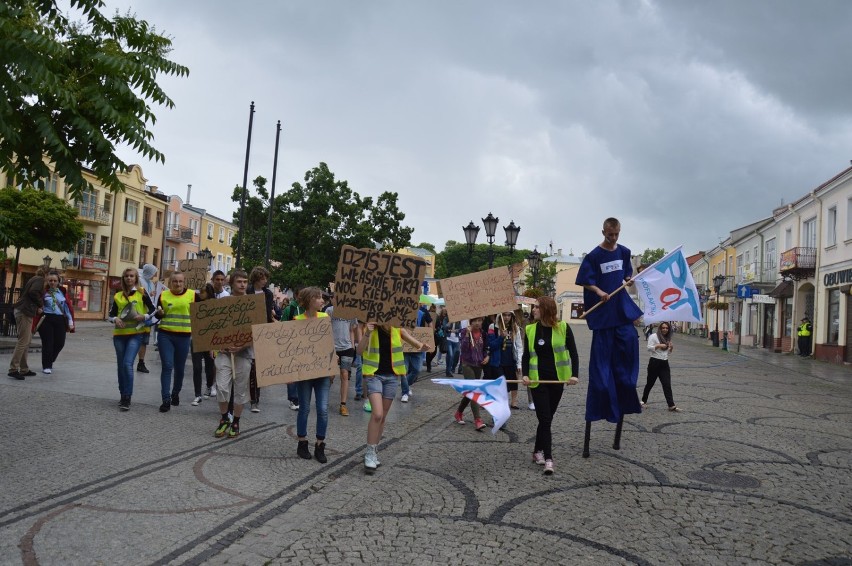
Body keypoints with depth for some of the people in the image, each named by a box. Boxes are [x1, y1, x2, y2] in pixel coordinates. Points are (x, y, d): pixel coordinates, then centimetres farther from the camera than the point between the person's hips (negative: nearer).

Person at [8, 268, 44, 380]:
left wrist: (37, 308, 14)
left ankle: (24, 369, 16)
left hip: (20, 310, 10)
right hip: (25, 312, -10)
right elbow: (33, 292, -22)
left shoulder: (34, 279, 21)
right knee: (23, 341, -9)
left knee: (27, 340, 13)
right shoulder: (40, 280, -5)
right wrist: (40, 303, -7)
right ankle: (13, 370, -9)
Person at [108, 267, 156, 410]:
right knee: (121, 365, 11)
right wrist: (115, 319, -8)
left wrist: (144, 316, -13)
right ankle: (123, 395, 24)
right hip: (119, 334, 4)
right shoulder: (118, 296, 10)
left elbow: (153, 309, 5)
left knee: (128, 364, -15)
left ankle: (127, 398, -11)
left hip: (136, 334, -4)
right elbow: (110, 315, 13)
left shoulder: (141, 293, 1)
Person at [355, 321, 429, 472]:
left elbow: (418, 345, -2)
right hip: (374, 375, -3)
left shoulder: (397, 329, -1)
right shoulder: (369, 328, -8)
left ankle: (374, 451, 23)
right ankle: (370, 453, -5)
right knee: (377, 414, -17)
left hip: (391, 376, 3)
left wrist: (423, 347, -26)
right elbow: (359, 351, -17)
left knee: (383, 416, 9)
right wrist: (367, 334, -32)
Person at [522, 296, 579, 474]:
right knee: (545, 419, -6)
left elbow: (573, 353, -3)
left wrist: (575, 374, -16)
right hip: (538, 380, 0)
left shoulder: (563, 327, -4)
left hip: (557, 380, 0)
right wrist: (525, 374, -11)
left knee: (546, 418, 10)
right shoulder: (530, 329, 2)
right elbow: (526, 355, 5)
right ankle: (548, 458, -3)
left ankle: (537, 451, 26)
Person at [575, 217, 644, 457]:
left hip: (622, 310, 5)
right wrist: (599, 292, -23)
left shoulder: (624, 252, 10)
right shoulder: (594, 256, -6)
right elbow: (587, 282, -7)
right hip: (602, 314, -5)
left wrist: (628, 281, 0)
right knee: (600, 369, -4)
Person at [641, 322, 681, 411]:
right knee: (650, 383, 6)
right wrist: (659, 345, -24)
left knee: (667, 385, -2)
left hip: (664, 364, 5)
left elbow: (669, 352, 21)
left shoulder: (668, 338, 13)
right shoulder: (654, 336, -5)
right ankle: (643, 401, 24)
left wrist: (671, 348, 1)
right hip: (654, 362, -5)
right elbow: (649, 348, -14)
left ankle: (671, 405, -6)